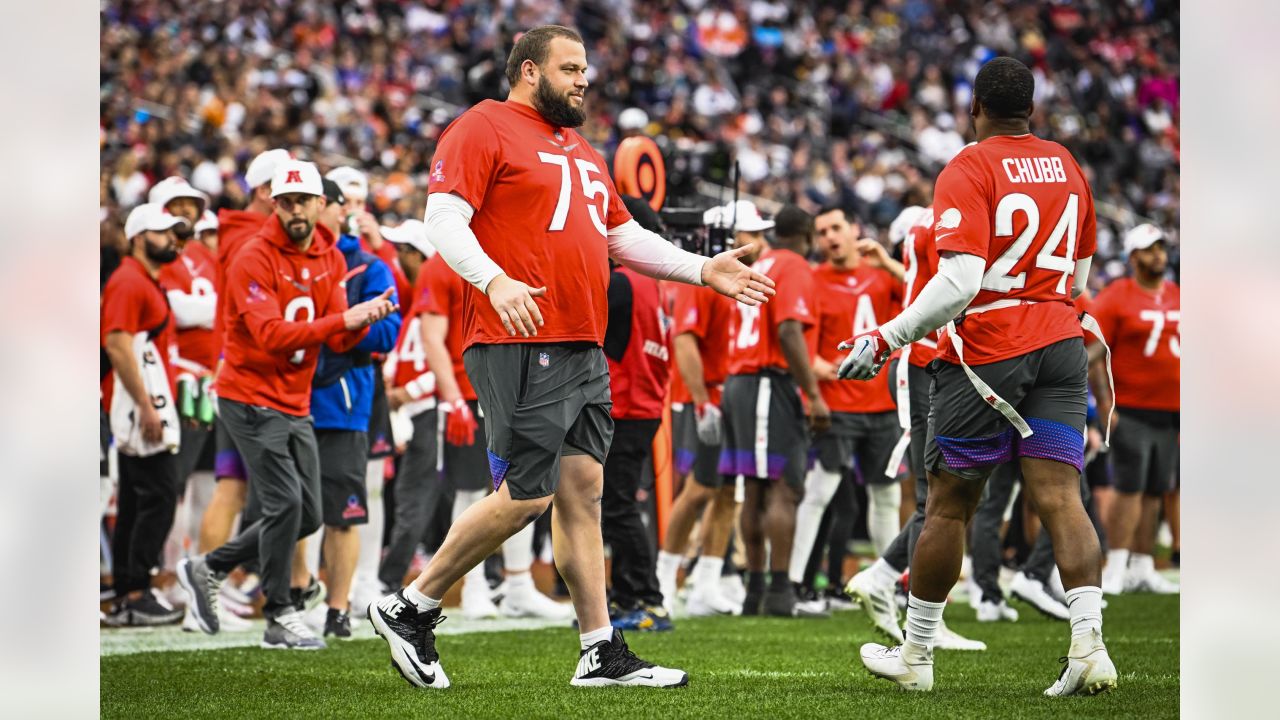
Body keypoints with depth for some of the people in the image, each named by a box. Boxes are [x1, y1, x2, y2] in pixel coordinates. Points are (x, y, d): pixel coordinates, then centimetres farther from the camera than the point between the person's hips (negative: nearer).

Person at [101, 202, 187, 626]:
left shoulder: (149, 283, 20)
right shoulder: (129, 282, -12)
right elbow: (118, 345, -20)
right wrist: (147, 408, -23)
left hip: (147, 410, 11)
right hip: (142, 407, -11)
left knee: (135, 504, 11)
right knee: (158, 497, -12)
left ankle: (124, 598, 13)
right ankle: (136, 595, -11)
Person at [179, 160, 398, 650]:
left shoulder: (330, 258, 7)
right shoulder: (254, 260, -16)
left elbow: (338, 341, 4)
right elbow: (272, 336, -26)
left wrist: (366, 318, -18)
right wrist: (343, 319, -32)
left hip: (295, 404, 8)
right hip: (251, 399, -8)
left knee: (307, 516, 8)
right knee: (286, 505, -13)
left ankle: (207, 569, 23)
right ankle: (281, 618, -1)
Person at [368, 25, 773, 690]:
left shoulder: (579, 150, 24)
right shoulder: (482, 130, -3)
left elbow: (624, 236, 29)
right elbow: (444, 220, -14)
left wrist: (703, 270, 18)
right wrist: (495, 279, -30)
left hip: (583, 349, 9)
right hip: (517, 344, -9)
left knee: (583, 490, 6)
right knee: (527, 495, -11)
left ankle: (601, 653, 8)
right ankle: (410, 610, 2)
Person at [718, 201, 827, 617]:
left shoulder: (758, 268, 19)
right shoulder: (794, 268, -6)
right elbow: (789, 333, -18)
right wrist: (814, 395, -18)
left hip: (740, 381, 9)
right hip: (772, 385, -9)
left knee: (755, 492, 11)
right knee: (783, 490, -10)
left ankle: (755, 589, 12)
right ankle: (779, 592, -15)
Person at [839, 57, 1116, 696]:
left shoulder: (969, 171, -10)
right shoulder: (1066, 166, 11)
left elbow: (960, 280, -20)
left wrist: (887, 339, -14)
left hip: (988, 351, -5)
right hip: (1060, 344, 5)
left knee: (949, 503, 6)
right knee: (1060, 499, -2)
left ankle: (915, 655, 16)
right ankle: (1089, 644, -19)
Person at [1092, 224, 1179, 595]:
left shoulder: (1177, 297, 13)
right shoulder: (1115, 298, -7)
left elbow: (1184, 352, 21)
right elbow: (1093, 354, -9)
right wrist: (1104, 404, -15)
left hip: (1170, 411, 6)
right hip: (1130, 410, -6)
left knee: (1155, 493, 8)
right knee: (1130, 490, -10)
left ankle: (1143, 569, 15)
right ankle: (1117, 570, -8)